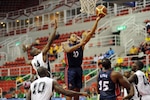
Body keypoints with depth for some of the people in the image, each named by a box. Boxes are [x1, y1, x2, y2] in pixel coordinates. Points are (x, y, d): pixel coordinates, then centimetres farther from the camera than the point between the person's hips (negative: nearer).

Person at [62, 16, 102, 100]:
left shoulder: (81, 43, 9)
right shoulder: (66, 44, 2)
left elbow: (91, 33, -1)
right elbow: (68, 50, -23)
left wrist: (97, 21, -11)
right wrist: (79, 45, -31)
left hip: (79, 69, 4)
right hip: (71, 69, -4)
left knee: (77, 90, 9)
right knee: (70, 90, -8)